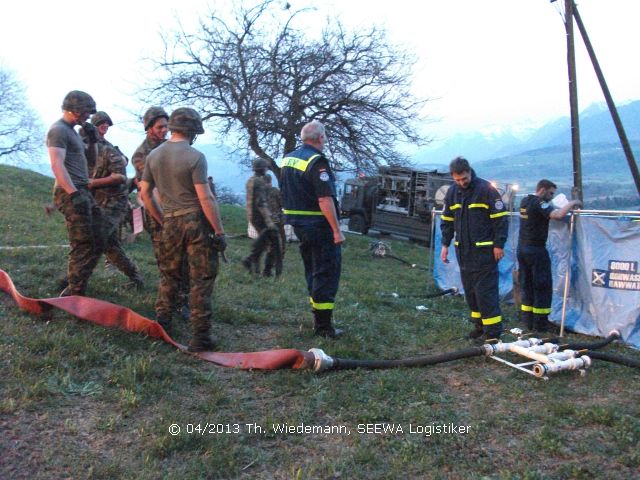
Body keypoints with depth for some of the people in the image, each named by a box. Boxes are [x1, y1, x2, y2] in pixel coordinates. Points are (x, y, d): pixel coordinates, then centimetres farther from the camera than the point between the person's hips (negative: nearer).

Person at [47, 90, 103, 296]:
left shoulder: (71, 131, 20)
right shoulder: (58, 130, -10)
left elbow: (90, 158, 28)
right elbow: (57, 165, -21)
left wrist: (92, 140, 10)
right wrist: (74, 194, -27)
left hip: (82, 192, 10)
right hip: (71, 194, -10)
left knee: (96, 245, 12)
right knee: (83, 247, -9)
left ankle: (73, 289, 20)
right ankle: (74, 295, -2)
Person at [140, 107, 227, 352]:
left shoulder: (154, 155, 7)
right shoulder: (195, 157, -12)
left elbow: (145, 193, 11)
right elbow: (205, 198, -16)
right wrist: (219, 231, -11)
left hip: (171, 223, 5)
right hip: (196, 221, -5)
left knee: (169, 275, 19)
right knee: (201, 279, 1)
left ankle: (161, 323, 23)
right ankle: (200, 336, 3)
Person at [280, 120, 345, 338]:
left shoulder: (287, 159, 10)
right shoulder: (317, 161, -17)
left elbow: (285, 194, 17)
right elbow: (325, 200, -23)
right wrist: (337, 230, -20)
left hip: (298, 225, 9)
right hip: (319, 227, -9)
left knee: (312, 271, 18)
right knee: (327, 273, -1)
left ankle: (318, 318, 27)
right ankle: (323, 326, 3)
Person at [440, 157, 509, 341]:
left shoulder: (486, 189, -10)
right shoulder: (452, 192, 8)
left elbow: (501, 218, -10)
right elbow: (447, 220, 16)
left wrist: (499, 245, -12)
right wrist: (445, 245, 9)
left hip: (484, 251, -6)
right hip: (463, 250, 7)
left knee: (485, 290, -7)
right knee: (469, 290, 12)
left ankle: (493, 330, 0)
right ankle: (479, 325, 24)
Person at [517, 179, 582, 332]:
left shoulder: (525, 201, 12)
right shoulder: (539, 203, -14)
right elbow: (557, 215, -29)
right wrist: (571, 203, -13)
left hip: (522, 248, 8)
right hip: (536, 249, -8)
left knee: (526, 284, 12)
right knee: (542, 285, 1)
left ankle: (527, 320, 16)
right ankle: (540, 322, 4)